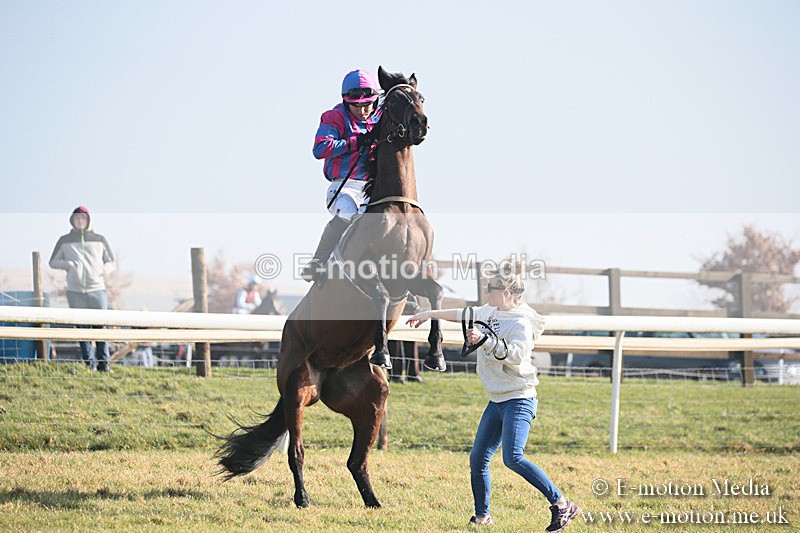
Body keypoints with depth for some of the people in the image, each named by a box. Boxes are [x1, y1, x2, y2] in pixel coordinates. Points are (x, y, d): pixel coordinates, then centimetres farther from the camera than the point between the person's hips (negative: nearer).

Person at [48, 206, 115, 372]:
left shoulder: (99, 240, 11)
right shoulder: (65, 241, 10)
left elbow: (111, 263, 16)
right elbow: (53, 262, 11)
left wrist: (102, 271, -5)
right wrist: (69, 264, -8)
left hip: (97, 290, 0)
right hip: (75, 292, 0)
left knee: (100, 327, -5)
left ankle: (104, 362, -1)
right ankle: (89, 363, 5)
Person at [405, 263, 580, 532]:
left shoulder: (521, 323, -14)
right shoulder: (490, 313, 11)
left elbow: (517, 355, -30)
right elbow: (463, 314, 27)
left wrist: (485, 340, -34)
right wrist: (429, 314, 36)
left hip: (519, 400, -9)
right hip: (497, 401, 9)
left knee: (513, 457, -24)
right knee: (477, 459, 8)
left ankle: (561, 505, -21)